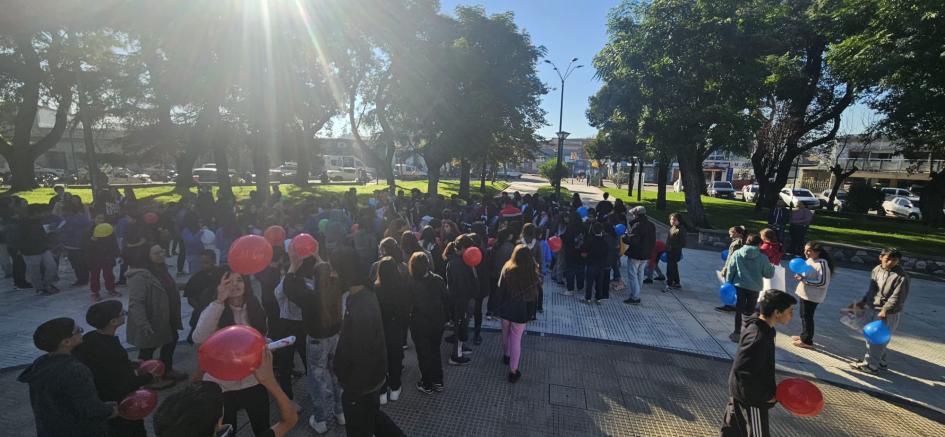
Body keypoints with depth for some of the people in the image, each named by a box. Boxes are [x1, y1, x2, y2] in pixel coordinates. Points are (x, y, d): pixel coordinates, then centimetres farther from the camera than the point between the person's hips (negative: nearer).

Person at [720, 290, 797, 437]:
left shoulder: (761, 329, 0)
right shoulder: (757, 338, -30)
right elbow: (744, 372, -30)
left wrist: (771, 389, 13)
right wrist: (764, 396, -19)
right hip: (751, 398, -9)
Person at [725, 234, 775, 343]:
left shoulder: (737, 254, -5)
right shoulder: (762, 257, -6)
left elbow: (731, 270, -4)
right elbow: (768, 274, 3)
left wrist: (728, 284, 3)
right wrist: (772, 266, 23)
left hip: (739, 286, 0)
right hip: (754, 288, 0)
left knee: (738, 310, 9)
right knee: (750, 311, 13)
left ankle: (737, 333, 11)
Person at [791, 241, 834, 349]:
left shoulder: (822, 264, -22)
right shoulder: (810, 260, 5)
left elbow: (822, 283, -23)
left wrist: (804, 280, -25)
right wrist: (800, 275, -1)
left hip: (812, 296, -9)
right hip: (805, 293, 9)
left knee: (807, 317, 2)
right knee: (803, 315, 20)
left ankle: (807, 341, 15)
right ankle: (804, 335, 35)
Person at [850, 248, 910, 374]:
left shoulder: (901, 277, -18)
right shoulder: (876, 270, 4)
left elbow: (896, 298, -20)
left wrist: (885, 310, -25)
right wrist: (863, 301, 14)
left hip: (888, 314, -8)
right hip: (873, 309, 8)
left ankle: (870, 364, 9)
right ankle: (880, 361, 33)